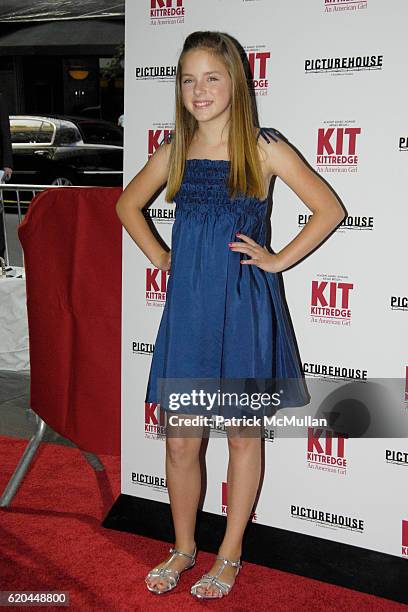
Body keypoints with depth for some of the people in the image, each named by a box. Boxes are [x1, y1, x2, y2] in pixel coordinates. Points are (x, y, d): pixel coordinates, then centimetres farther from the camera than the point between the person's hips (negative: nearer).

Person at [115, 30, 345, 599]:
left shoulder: (263, 147, -5)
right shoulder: (175, 150, 6)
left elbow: (329, 209, -4)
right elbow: (128, 204, 21)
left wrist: (278, 260, -6)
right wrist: (159, 257, 10)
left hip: (244, 306, -3)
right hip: (187, 306, 3)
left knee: (243, 434, 10)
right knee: (180, 441, 7)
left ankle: (230, 553, 26)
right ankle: (184, 547, 29)